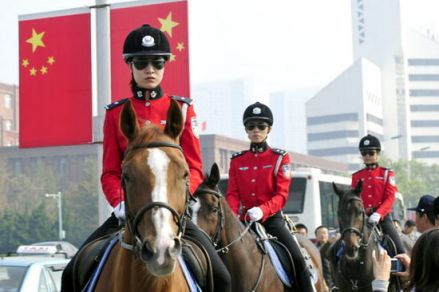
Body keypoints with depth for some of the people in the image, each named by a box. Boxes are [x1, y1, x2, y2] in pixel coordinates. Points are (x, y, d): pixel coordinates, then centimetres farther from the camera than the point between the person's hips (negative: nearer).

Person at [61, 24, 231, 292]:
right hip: (128, 212, 1)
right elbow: (110, 172, 5)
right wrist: (120, 203, -16)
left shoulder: (182, 108, 5)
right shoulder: (116, 113, 8)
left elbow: (194, 169, 0)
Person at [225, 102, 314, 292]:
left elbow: (282, 194, -8)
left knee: (297, 260, -19)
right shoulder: (237, 160, 10)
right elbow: (233, 193, 1)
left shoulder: (280, 158, 1)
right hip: (246, 220, 3)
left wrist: (262, 210, -28)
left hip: (272, 219, -3)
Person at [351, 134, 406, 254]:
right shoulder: (356, 176, 12)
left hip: (383, 217, -2)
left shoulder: (387, 174, 4)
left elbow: (390, 198, -7)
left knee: (399, 250, -8)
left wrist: (378, 214, -23)